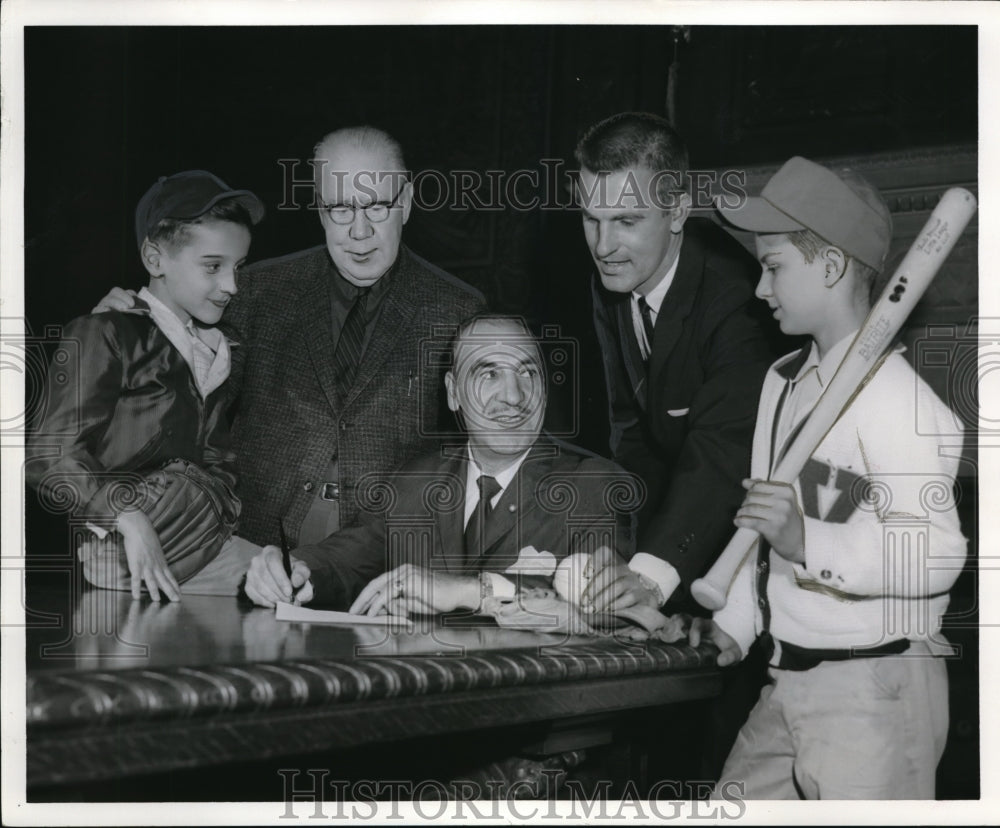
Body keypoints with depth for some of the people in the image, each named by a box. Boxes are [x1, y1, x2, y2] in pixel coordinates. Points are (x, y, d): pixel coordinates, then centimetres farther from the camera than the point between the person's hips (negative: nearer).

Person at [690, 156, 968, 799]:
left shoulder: (894, 395, -15)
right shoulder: (784, 381, 14)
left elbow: (937, 554, -24)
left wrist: (807, 542, -33)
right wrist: (734, 624, 15)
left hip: (876, 690, -9)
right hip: (789, 685, 9)